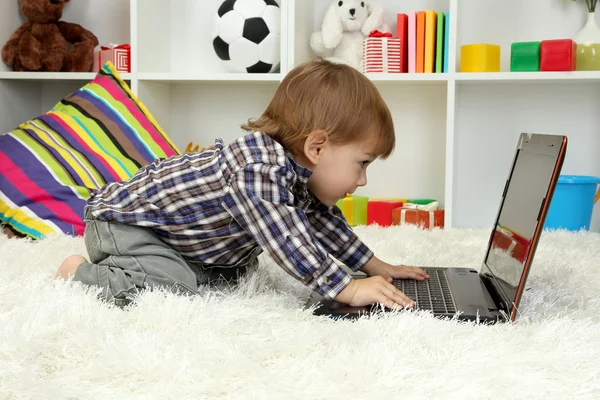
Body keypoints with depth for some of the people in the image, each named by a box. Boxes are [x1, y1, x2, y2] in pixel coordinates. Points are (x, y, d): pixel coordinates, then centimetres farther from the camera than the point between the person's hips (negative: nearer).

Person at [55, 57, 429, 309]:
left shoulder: (297, 169, -3)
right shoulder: (257, 170, -35)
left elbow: (321, 219, 10)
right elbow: (286, 241, -40)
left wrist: (374, 265, 8)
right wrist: (348, 289, -37)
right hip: (123, 220, -9)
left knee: (237, 268, 11)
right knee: (169, 286, -28)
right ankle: (81, 273, -7)